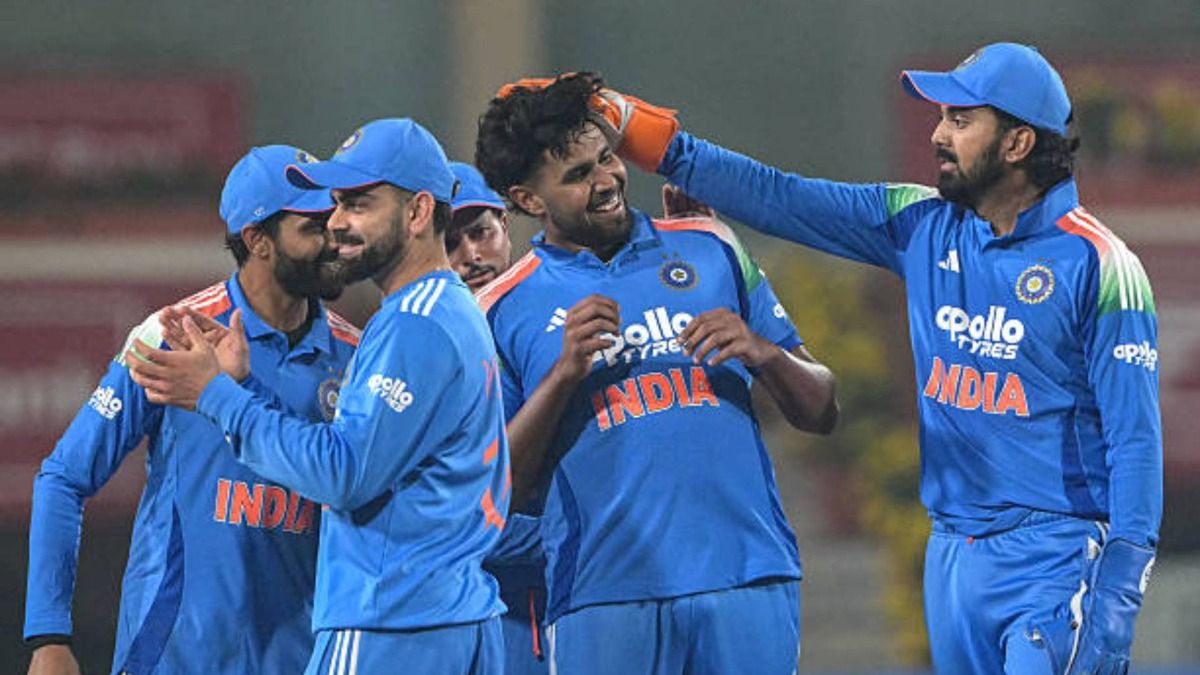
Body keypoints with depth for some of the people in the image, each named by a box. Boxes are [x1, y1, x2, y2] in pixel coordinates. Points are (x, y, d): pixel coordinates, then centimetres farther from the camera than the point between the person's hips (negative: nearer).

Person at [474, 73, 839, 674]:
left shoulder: (710, 250, 13)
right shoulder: (504, 311, 7)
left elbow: (819, 412, 15)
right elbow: (499, 490, 1)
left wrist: (762, 354, -5)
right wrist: (564, 373, -9)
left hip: (746, 578, 2)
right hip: (603, 596, -1)